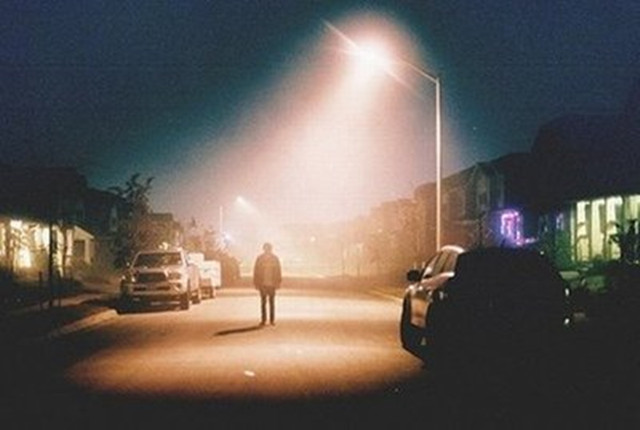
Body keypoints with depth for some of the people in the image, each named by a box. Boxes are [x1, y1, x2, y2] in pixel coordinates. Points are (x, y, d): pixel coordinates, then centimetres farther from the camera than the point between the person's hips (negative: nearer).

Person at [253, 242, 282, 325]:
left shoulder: (275, 258, -1)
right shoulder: (260, 258, -2)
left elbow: (278, 271, 2)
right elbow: (256, 271, 0)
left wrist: (278, 282, -1)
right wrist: (256, 283, -3)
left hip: (272, 284, 0)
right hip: (262, 284, 0)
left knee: (272, 302, 6)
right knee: (263, 302, 5)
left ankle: (272, 319, 11)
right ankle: (263, 319, 11)